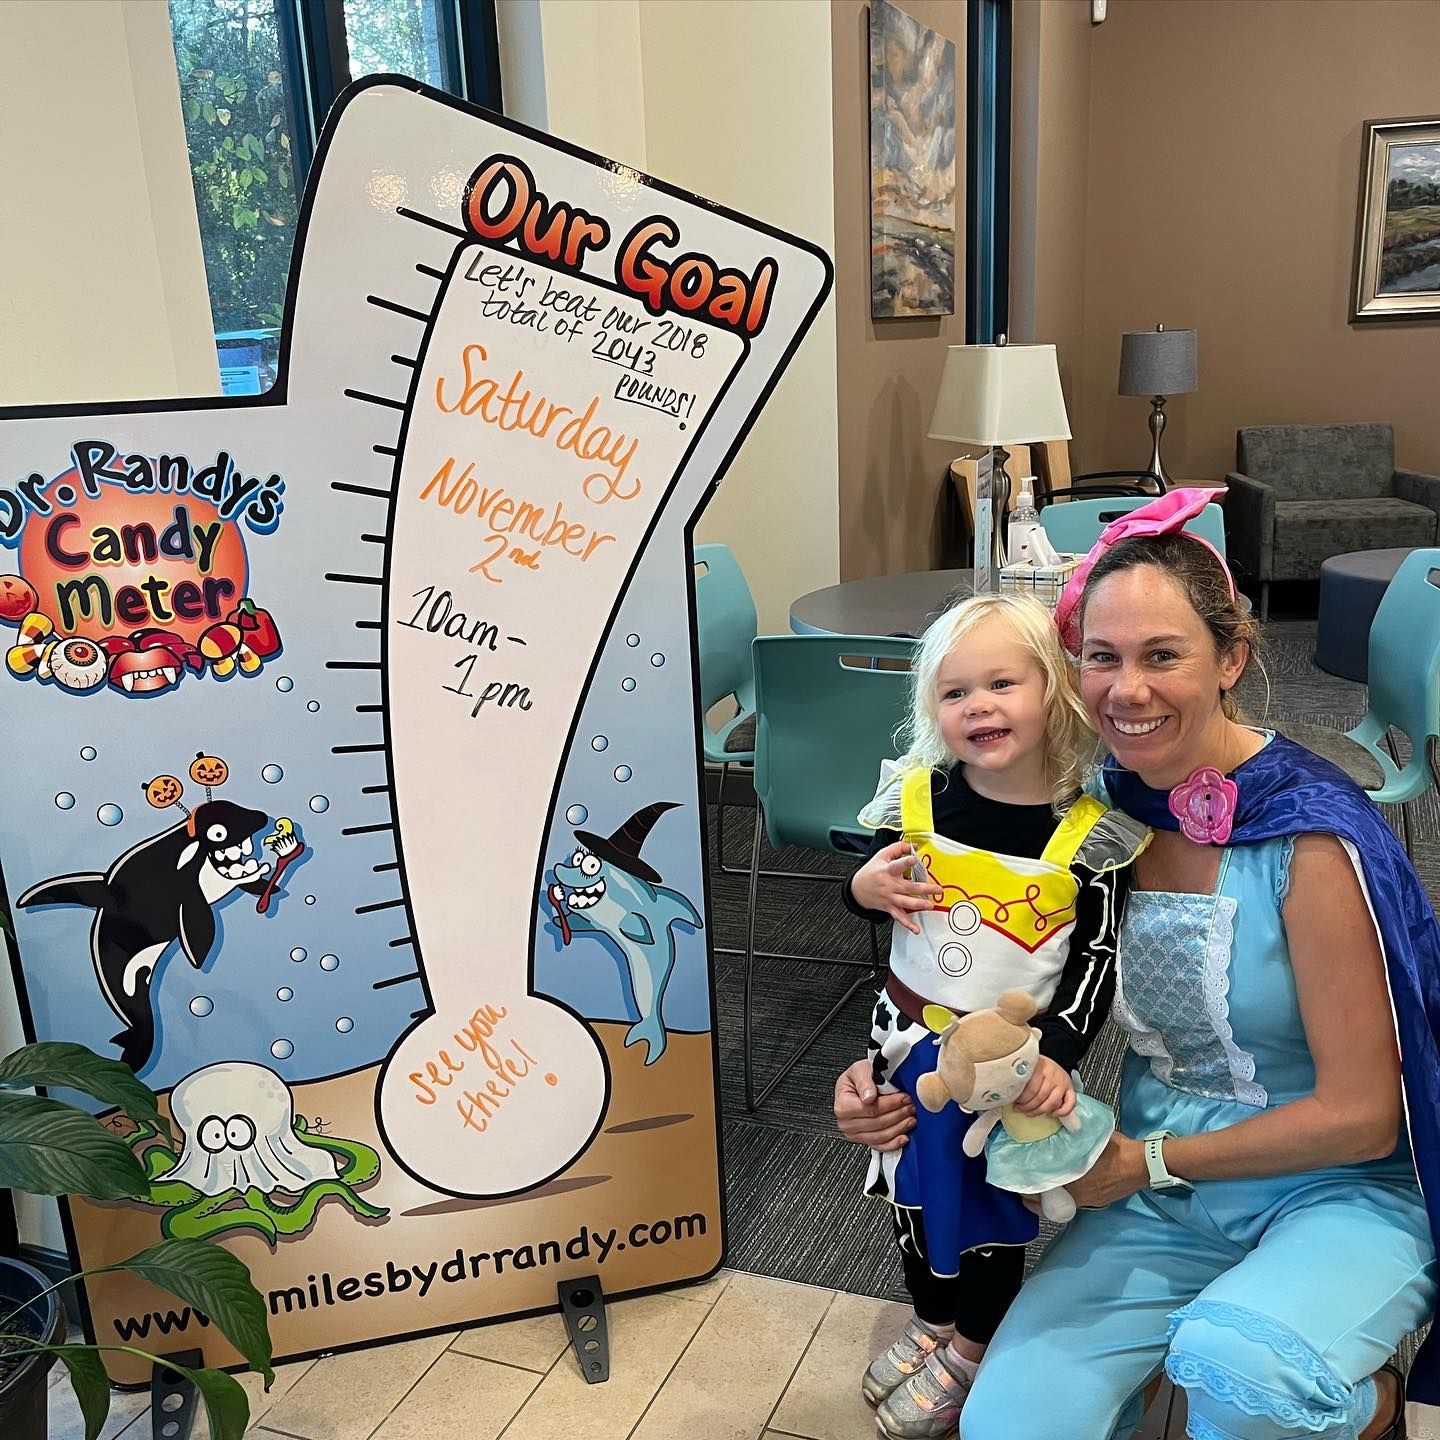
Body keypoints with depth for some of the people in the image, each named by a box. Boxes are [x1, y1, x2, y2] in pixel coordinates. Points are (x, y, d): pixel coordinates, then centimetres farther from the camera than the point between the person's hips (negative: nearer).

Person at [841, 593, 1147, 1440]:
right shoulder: (916, 799, -10)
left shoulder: (1089, 835, -18)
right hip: (911, 1038, 4)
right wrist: (864, 891, -16)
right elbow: (875, 887, 6)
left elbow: (1096, 963, -13)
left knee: (990, 1204, 16)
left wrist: (1056, 1055, -22)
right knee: (913, 1189, 21)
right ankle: (932, 1322, 48)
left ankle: (974, 1348, 43)